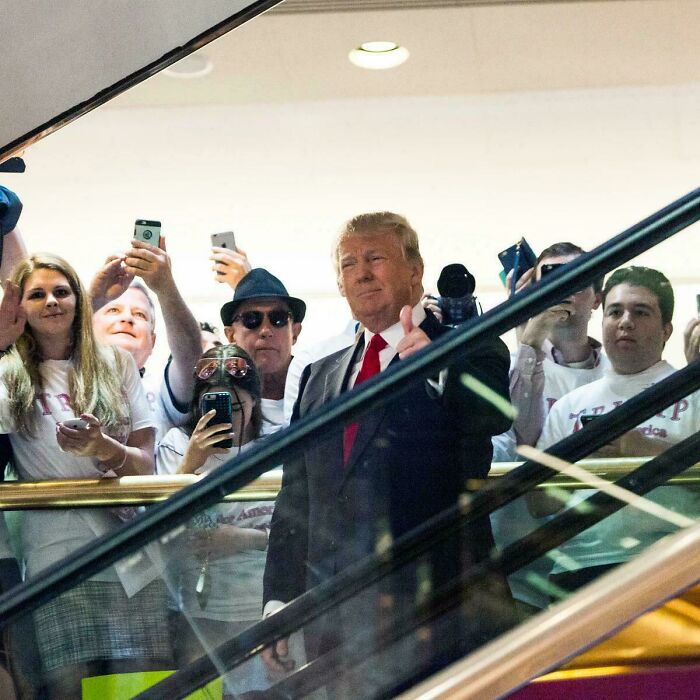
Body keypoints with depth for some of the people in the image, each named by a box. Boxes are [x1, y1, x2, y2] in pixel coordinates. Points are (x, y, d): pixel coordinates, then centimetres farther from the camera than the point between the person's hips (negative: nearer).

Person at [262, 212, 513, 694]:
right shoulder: (320, 377, 19)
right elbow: (295, 497, 18)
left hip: (434, 605, -5)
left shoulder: (469, 353, 3)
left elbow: (494, 416, -20)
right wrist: (279, 602, 11)